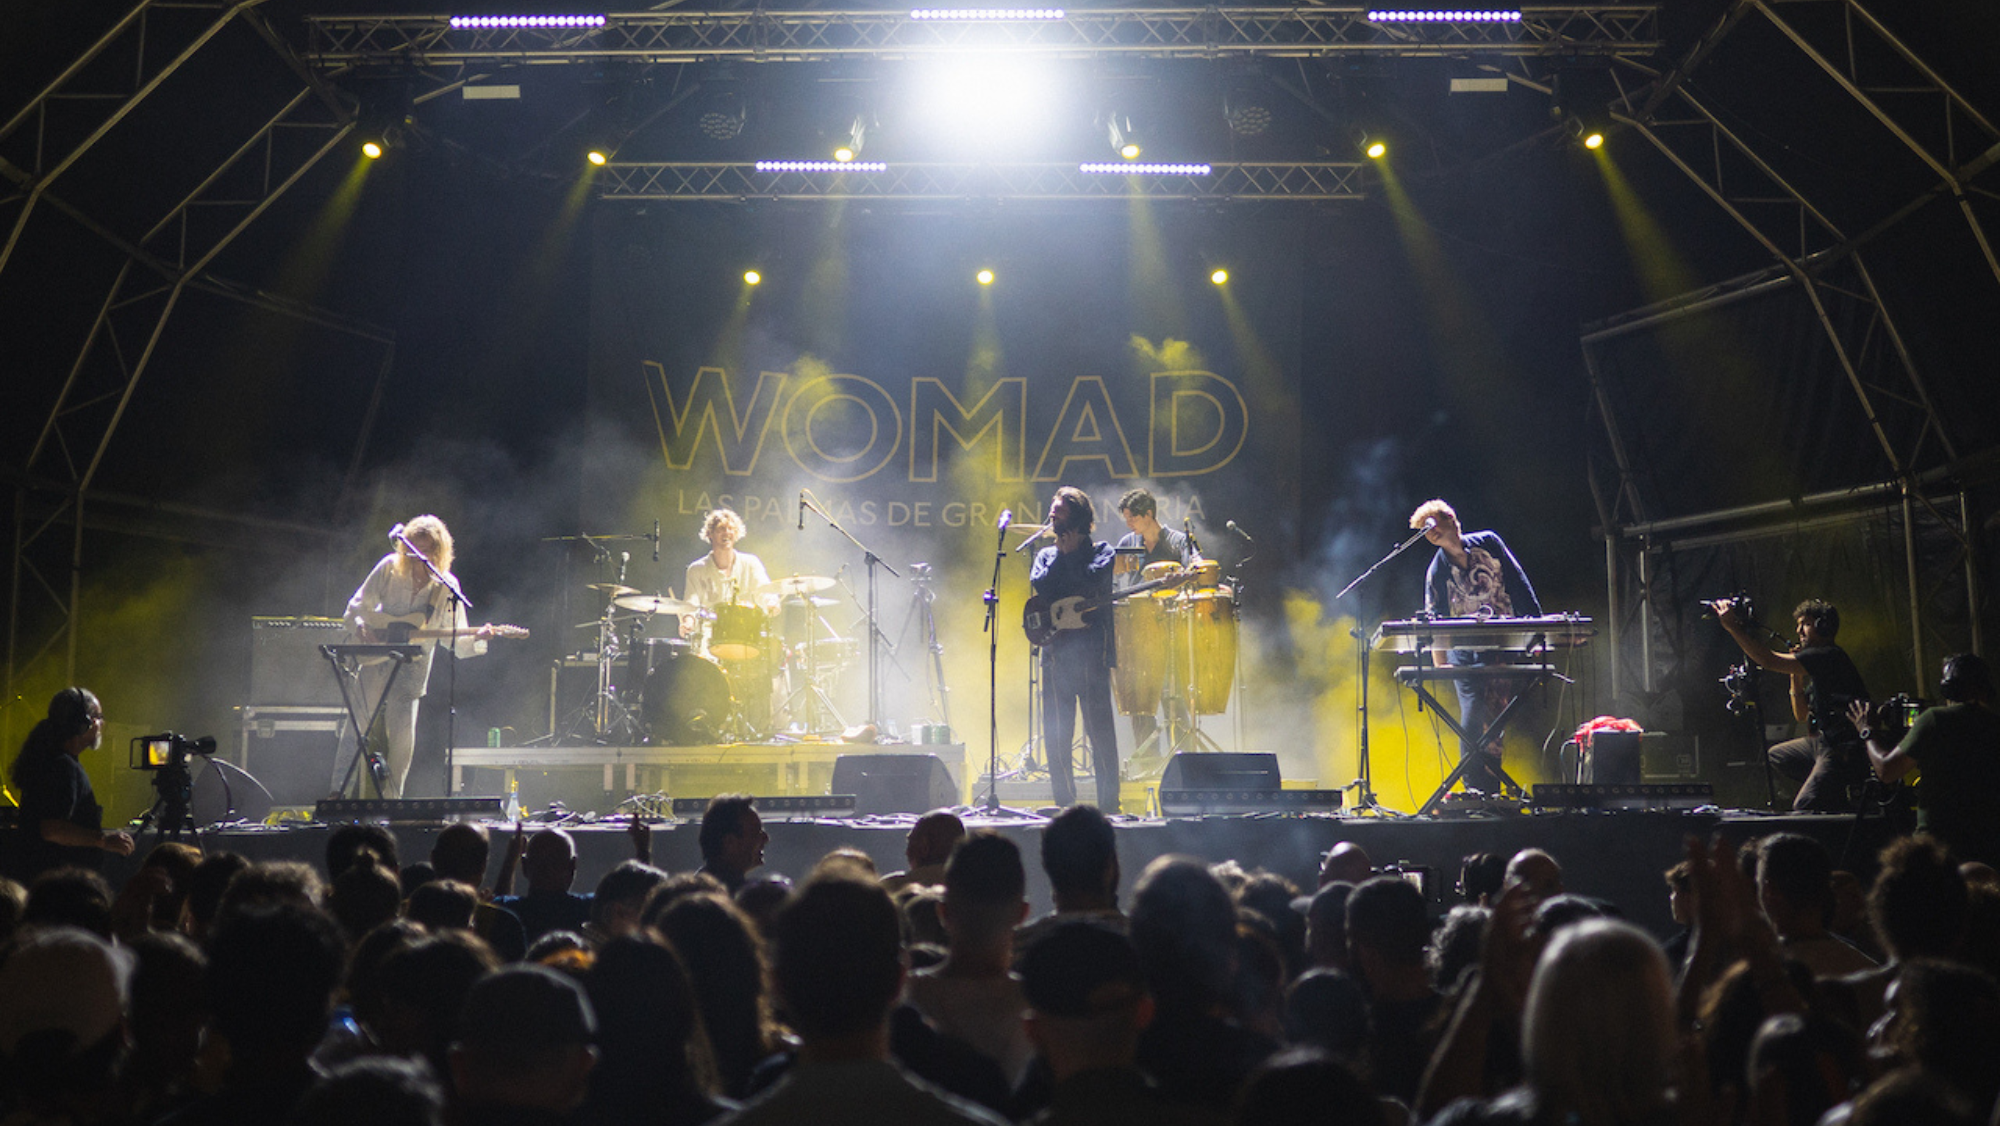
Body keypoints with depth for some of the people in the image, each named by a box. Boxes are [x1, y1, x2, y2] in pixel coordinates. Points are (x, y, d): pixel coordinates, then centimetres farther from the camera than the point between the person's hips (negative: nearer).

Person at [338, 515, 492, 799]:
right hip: (373, 661, 0)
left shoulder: (446, 586, -1)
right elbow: (356, 606, 6)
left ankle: (388, 800, 5)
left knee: (402, 739, -7)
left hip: (411, 668, 0)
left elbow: (454, 640, 0)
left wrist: (476, 638, -20)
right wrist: (361, 626, -14)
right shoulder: (390, 568, -1)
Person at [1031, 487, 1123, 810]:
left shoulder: (1100, 550, 6)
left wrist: (1069, 554, -1)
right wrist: (1063, 555, 1)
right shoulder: (1046, 554, 19)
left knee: (1099, 728, -7)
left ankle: (1108, 802, -2)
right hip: (1056, 648, 5)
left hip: (1090, 648, -5)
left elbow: (1093, 580, -13)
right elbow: (1040, 584, 0)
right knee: (1055, 731, 4)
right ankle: (1064, 802, 13)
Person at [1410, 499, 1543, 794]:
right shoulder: (1437, 570, 3)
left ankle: (1491, 791, 3)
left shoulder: (1488, 543, 5)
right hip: (1465, 653, -1)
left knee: (1495, 719, -2)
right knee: (1472, 716, -14)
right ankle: (1475, 790, -9)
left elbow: (1518, 583, 7)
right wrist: (1440, 664, -9)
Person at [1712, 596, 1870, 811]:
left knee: (1802, 809, -17)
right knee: (1776, 755, 21)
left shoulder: (1829, 656, -14)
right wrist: (1796, 676, 10)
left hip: (1845, 750, -10)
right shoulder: (1817, 666, 18)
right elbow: (1802, 716, 21)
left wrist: (1733, 626, -20)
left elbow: (1770, 661, -23)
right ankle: (1835, 793, 10)